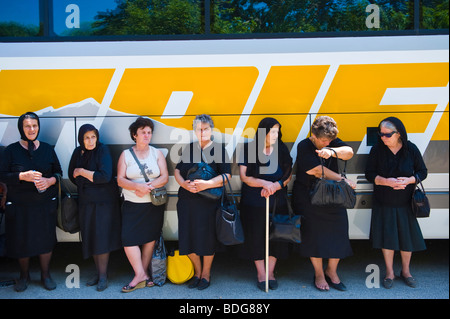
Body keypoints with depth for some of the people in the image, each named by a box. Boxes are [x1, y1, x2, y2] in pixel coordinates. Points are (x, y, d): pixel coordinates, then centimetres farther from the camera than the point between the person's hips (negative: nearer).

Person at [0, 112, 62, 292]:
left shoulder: (47, 149, 6)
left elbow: (58, 171, 8)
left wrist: (50, 181, -12)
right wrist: (22, 176, -20)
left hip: (45, 204, 1)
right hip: (19, 205, -1)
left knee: (46, 239, 6)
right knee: (21, 240, 6)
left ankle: (45, 275, 25)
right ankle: (24, 276, 29)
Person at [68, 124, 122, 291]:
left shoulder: (103, 150, -12)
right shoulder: (78, 152, 5)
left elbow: (105, 176, -21)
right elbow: (72, 175, 15)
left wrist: (82, 172, -12)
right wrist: (85, 186, 3)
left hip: (104, 201, -5)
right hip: (85, 202, 5)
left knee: (102, 237, -3)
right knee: (90, 238, 9)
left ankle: (103, 276, 8)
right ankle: (98, 273, 22)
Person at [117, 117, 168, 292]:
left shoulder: (157, 153, 7)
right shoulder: (126, 154, 5)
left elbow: (164, 177, -1)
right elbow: (120, 180, -2)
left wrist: (148, 187, -17)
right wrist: (139, 187, -19)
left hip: (154, 204, 1)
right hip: (132, 205, -1)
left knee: (150, 239, 3)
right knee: (129, 239, -11)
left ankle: (141, 275, 16)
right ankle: (141, 275, 0)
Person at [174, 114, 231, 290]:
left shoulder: (219, 148, -2)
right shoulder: (189, 148, 10)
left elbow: (227, 175, -9)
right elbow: (177, 171, 11)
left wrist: (207, 184, -22)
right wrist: (184, 183, -10)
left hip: (209, 201, -3)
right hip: (187, 200, 4)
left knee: (207, 238, 3)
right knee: (188, 237, 7)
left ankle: (206, 273, 27)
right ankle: (197, 271, 31)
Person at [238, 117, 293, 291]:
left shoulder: (282, 150, 3)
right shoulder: (249, 150, -5)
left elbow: (288, 175, 3)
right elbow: (244, 176, -7)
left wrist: (275, 186, -14)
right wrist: (264, 183, -20)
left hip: (277, 200, 2)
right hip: (253, 201, -2)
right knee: (256, 235, 3)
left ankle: (270, 272, 22)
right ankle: (260, 273, 20)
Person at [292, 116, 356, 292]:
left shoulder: (333, 142, 3)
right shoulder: (304, 146, -11)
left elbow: (349, 152, -17)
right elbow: (318, 170, -19)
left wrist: (331, 151, -38)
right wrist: (344, 180, -14)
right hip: (308, 198, -4)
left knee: (339, 232, 3)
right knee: (314, 235, 0)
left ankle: (331, 271, 24)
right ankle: (319, 274, 19)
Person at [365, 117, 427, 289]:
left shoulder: (411, 149, -6)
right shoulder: (377, 149, -7)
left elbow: (422, 172, 2)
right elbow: (369, 174, -5)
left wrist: (408, 180, -18)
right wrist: (386, 181, -22)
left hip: (405, 203, 1)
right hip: (383, 203, 0)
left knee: (407, 236, 9)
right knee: (387, 236, 4)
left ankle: (405, 270, 32)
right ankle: (389, 272, 24)